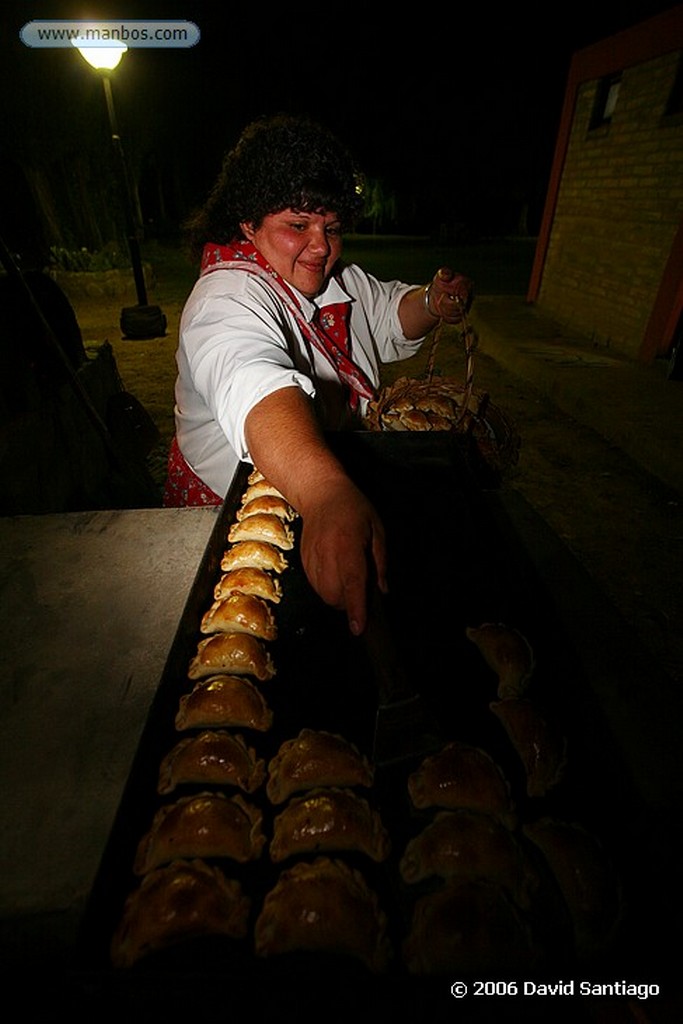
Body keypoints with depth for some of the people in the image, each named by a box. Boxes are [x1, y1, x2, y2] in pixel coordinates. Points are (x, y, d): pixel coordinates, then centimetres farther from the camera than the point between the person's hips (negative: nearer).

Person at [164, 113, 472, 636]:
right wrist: (326, 495, -66)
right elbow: (253, 387, -48)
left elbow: (390, 319, 17)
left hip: (341, 487, 7)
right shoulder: (229, 297, -26)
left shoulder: (337, 277, 3)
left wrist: (433, 303, -7)